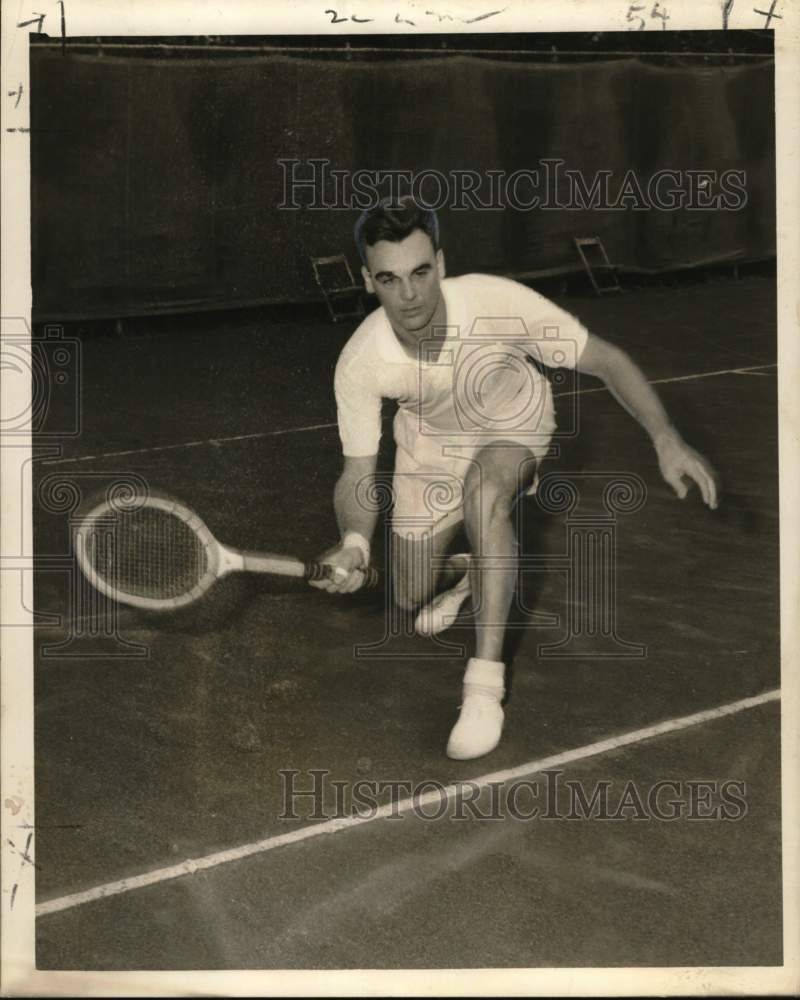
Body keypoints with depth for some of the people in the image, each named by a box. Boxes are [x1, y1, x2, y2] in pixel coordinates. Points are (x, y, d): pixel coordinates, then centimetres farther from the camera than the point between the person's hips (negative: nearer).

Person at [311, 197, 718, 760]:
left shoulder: (498, 302, -37)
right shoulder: (359, 365, -31)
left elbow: (604, 359, -25)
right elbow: (359, 473, -19)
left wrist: (666, 438, -37)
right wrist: (354, 543, -39)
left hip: (513, 424, -3)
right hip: (429, 447, 3)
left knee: (484, 488, -38)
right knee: (411, 597, 4)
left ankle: (486, 682, -30)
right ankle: (466, 571, 41)